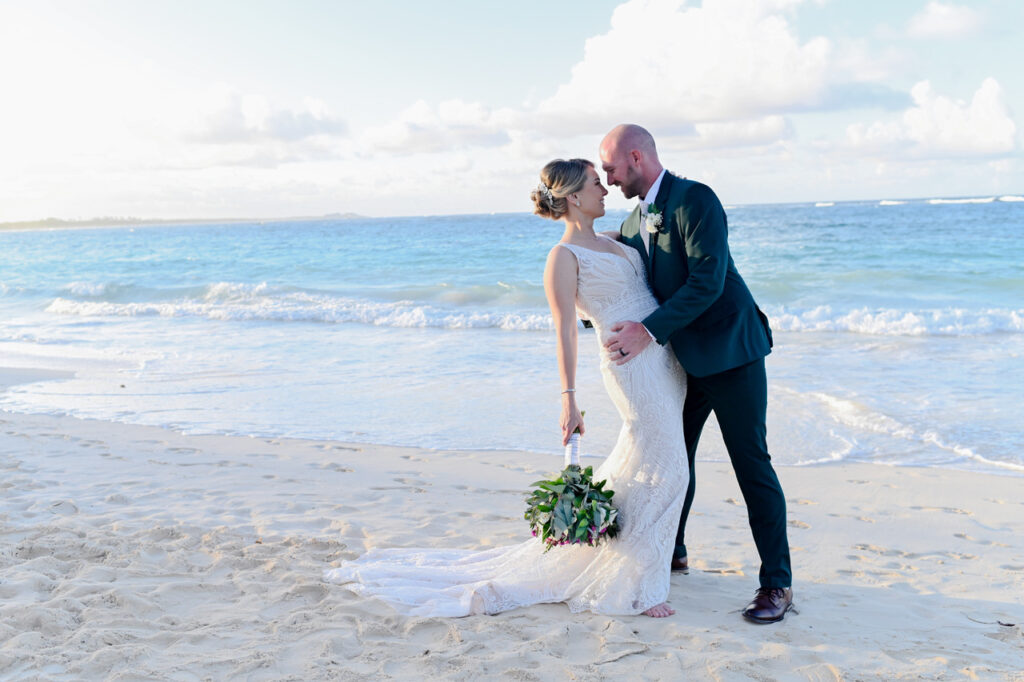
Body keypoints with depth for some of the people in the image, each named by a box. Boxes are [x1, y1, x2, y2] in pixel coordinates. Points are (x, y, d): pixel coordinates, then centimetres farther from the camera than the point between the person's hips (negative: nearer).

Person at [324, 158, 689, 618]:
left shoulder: (610, 242, 15)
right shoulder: (563, 257, -10)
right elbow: (564, 331, -16)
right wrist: (568, 398, -21)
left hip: (665, 362, 8)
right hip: (634, 368, -8)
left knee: (638, 468, 14)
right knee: (661, 469, -5)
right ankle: (633, 588, 7)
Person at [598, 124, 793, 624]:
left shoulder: (694, 199, -16)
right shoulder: (633, 223, 10)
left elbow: (707, 281, -25)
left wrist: (650, 330, -28)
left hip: (729, 349, -8)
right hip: (684, 357, 8)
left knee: (751, 464, -5)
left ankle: (777, 583, 3)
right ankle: (671, 553, 35)